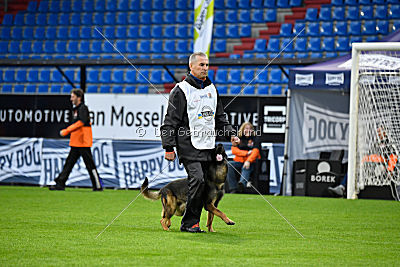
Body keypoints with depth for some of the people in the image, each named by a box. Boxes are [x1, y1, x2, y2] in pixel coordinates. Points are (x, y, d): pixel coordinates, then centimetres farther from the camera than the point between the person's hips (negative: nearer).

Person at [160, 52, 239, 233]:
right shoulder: (181, 90, -5)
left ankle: (190, 224, 11)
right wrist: (168, 147, -11)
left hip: (208, 146, 7)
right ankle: (189, 223, -10)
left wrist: (230, 133, 11)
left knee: (202, 185, 4)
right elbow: (171, 121, -7)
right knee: (197, 179, -19)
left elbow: (220, 116, 26)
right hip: (189, 145, -7)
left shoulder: (211, 89, 16)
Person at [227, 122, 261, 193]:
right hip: (238, 161, 3)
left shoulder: (254, 140, 10)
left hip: (250, 162, -3)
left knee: (246, 168, -37)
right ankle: (233, 189, -35)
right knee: (229, 165, -28)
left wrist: (248, 161, -24)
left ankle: (242, 183, -71)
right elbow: (234, 150, 4)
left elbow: (255, 152, -6)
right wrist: (247, 153, -7)